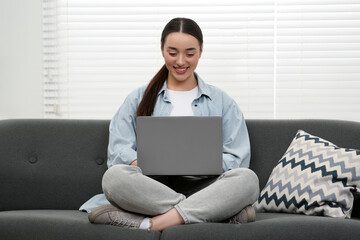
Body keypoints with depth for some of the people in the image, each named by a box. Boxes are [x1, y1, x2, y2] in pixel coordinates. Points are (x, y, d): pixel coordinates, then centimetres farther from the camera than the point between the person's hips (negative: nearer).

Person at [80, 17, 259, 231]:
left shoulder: (222, 102, 18)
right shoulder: (139, 99, 18)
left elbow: (238, 159, 7)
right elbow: (118, 152, 4)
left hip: (202, 188, 0)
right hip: (152, 187, 0)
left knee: (247, 178, -31)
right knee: (115, 176, -32)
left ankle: (154, 224, -36)